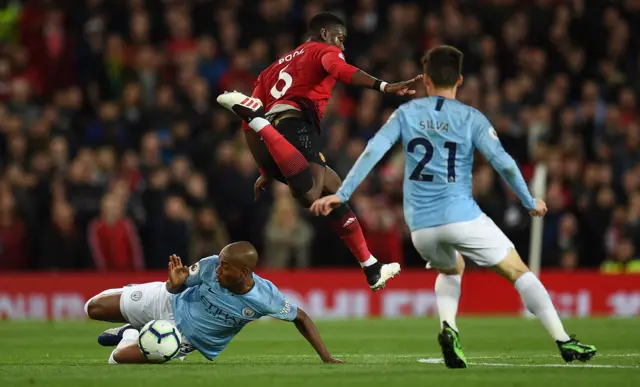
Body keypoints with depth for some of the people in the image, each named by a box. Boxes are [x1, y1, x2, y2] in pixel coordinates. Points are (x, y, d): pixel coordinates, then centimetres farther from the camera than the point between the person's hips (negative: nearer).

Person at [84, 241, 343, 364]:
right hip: (166, 302, 1)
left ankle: (132, 336, 21)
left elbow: (300, 318, -16)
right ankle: (130, 332, 35)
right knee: (94, 308, 3)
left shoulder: (265, 298, -32)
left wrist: (326, 358, -20)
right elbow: (175, 288, -12)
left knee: (119, 357, -17)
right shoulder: (211, 266, -28)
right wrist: (174, 283, -38)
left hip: (183, 337, -1)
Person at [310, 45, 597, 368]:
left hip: (420, 224, 3)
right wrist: (530, 203, 6)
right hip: (461, 216, -3)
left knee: (451, 269, 32)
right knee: (519, 272, 8)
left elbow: (372, 152, -1)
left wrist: (341, 194, 1)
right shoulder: (471, 118, 0)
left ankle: (448, 328, 4)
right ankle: (564, 343, 1)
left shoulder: (406, 113, 7)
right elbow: (503, 163, -7)